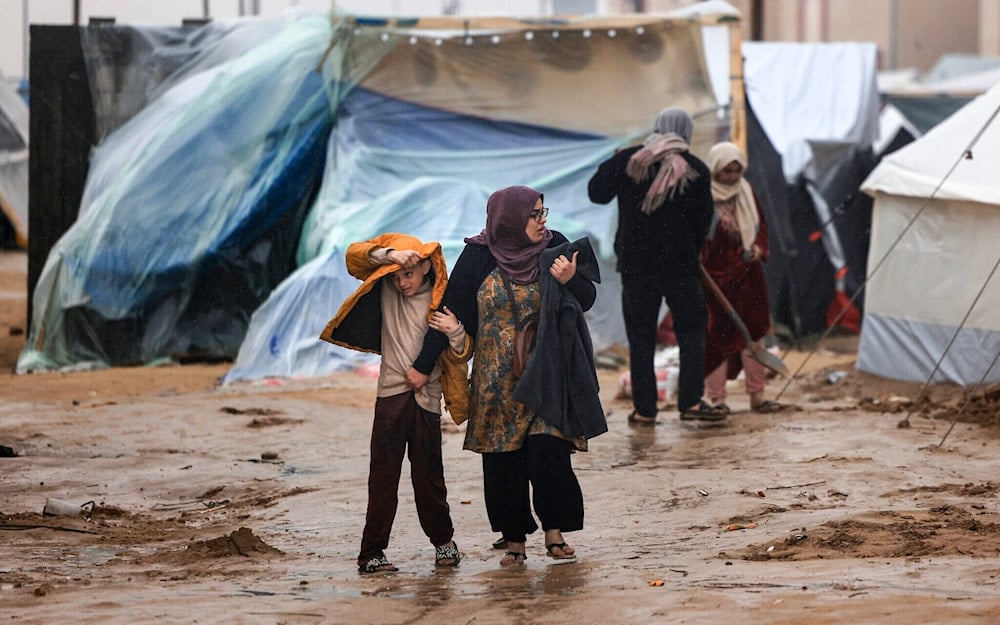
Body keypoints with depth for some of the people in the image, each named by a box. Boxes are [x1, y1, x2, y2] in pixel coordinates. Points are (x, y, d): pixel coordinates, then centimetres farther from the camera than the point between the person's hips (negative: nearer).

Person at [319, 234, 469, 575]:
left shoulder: (441, 302, 1)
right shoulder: (386, 289, 6)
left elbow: (460, 354, 1)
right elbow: (355, 255, -2)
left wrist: (455, 332, -20)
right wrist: (389, 254, -16)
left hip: (426, 397, -1)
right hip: (391, 393, 1)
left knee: (428, 475, 5)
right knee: (383, 475, -1)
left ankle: (443, 541, 22)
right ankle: (372, 553, 0)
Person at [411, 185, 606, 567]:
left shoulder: (554, 249, 0)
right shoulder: (479, 257, -3)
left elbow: (587, 300, 6)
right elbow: (451, 313, -1)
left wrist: (571, 281, -16)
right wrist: (423, 365, 0)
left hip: (545, 374, 0)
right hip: (498, 379, 0)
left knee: (548, 450, -12)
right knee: (504, 461, 1)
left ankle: (555, 531, 1)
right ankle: (515, 539, 11)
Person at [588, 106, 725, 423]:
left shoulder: (627, 160, -2)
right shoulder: (696, 170, -3)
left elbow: (596, 192, 5)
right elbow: (704, 220, 0)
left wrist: (612, 166, 21)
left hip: (634, 262, 1)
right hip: (680, 263, -1)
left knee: (640, 334, 6)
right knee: (691, 330, 9)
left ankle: (644, 408, 3)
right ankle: (691, 401, -1)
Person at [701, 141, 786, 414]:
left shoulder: (747, 192, 9)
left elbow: (761, 225, 18)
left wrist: (759, 247, 0)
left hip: (747, 274, 5)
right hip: (714, 274, -5)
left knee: (752, 331, 5)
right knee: (717, 336, -3)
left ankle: (757, 394, 11)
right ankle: (716, 397, 4)